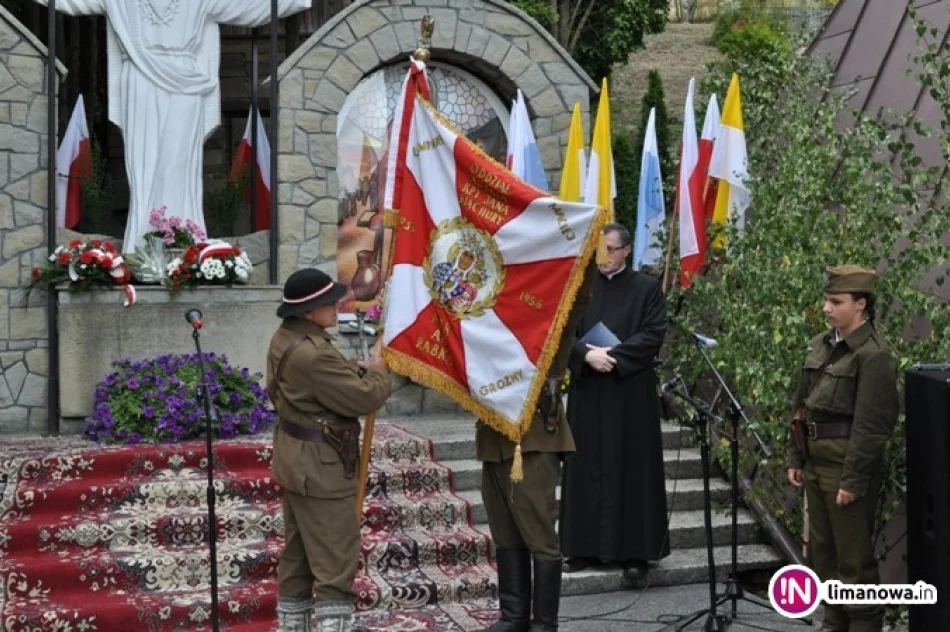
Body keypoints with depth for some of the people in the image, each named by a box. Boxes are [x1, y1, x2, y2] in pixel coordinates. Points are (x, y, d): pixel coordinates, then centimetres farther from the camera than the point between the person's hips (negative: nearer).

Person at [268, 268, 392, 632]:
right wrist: (379, 369, -3)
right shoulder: (313, 354, -26)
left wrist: (359, 369, 1)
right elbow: (364, 398, -21)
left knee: (297, 556, 17)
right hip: (320, 470, -10)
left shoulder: (286, 339, 6)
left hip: (296, 462, 10)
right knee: (335, 563, -4)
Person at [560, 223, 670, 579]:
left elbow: (654, 334, -8)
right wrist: (587, 354, -16)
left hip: (631, 393, -3)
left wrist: (613, 356, -16)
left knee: (632, 468, 1)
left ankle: (635, 550, 7)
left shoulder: (647, 288, 2)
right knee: (587, 468, 6)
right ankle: (586, 547, 13)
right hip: (587, 393, 3)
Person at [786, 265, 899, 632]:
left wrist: (853, 480, -18)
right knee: (821, 550, 16)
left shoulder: (873, 355, -16)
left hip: (848, 464, -8)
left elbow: (871, 425, -18)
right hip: (816, 462, 8)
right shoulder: (821, 345, 9)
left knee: (854, 556, 1)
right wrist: (796, 459, 13)